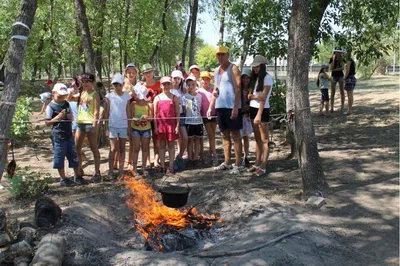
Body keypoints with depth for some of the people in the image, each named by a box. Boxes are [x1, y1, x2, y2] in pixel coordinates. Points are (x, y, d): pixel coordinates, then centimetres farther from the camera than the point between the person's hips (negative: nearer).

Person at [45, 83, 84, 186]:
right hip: (58, 136, -6)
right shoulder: (51, 107, -7)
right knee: (59, 157, 3)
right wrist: (58, 117, -19)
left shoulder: (66, 104, 10)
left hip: (69, 134, 6)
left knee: (74, 156, 10)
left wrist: (71, 117, -3)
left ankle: (77, 177, 21)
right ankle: (63, 179, 13)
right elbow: (47, 123, -8)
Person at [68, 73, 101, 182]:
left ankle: (97, 173, 3)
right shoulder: (81, 94, 14)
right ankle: (79, 170, 27)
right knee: (77, 148, 13)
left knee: (94, 148, -2)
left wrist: (94, 125, -19)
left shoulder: (94, 95, -6)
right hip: (80, 123, 7)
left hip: (90, 124, -7)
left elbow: (96, 111, -12)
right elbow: (70, 98, 17)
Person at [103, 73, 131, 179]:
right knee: (113, 149, -2)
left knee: (122, 149, 7)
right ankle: (110, 171, 3)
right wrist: (106, 127, -3)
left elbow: (128, 112, 7)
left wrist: (129, 126, 3)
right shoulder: (109, 96, 0)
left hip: (124, 125, 2)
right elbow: (106, 113, 1)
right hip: (112, 125, -2)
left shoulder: (127, 96, 4)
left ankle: (121, 170, 14)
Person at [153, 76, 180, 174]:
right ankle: (163, 166, 12)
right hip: (161, 124, 0)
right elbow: (155, 113, 3)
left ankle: (171, 166, 11)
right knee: (162, 145, 7)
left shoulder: (174, 97, 3)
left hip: (171, 124, 0)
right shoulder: (157, 98, 4)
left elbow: (177, 113, 2)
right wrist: (155, 126, -2)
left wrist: (177, 125, -4)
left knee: (171, 145, 5)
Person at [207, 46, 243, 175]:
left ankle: (237, 164, 2)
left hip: (232, 107, -7)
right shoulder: (217, 70, 16)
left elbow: (238, 89, -13)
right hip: (220, 107, 7)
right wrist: (210, 107, 13)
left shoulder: (233, 68, -6)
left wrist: (235, 107, -21)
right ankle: (226, 163, 20)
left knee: (235, 135, -2)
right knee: (224, 135, 12)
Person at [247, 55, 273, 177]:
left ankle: (263, 167, -2)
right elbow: (250, 95, 11)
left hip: (262, 110, -7)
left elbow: (263, 97, -13)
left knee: (264, 140, -3)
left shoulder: (267, 77, -6)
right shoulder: (255, 78, 16)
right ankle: (257, 164, 18)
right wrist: (253, 96, -12)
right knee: (257, 139, 12)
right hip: (253, 109, 7)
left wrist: (259, 114, -16)